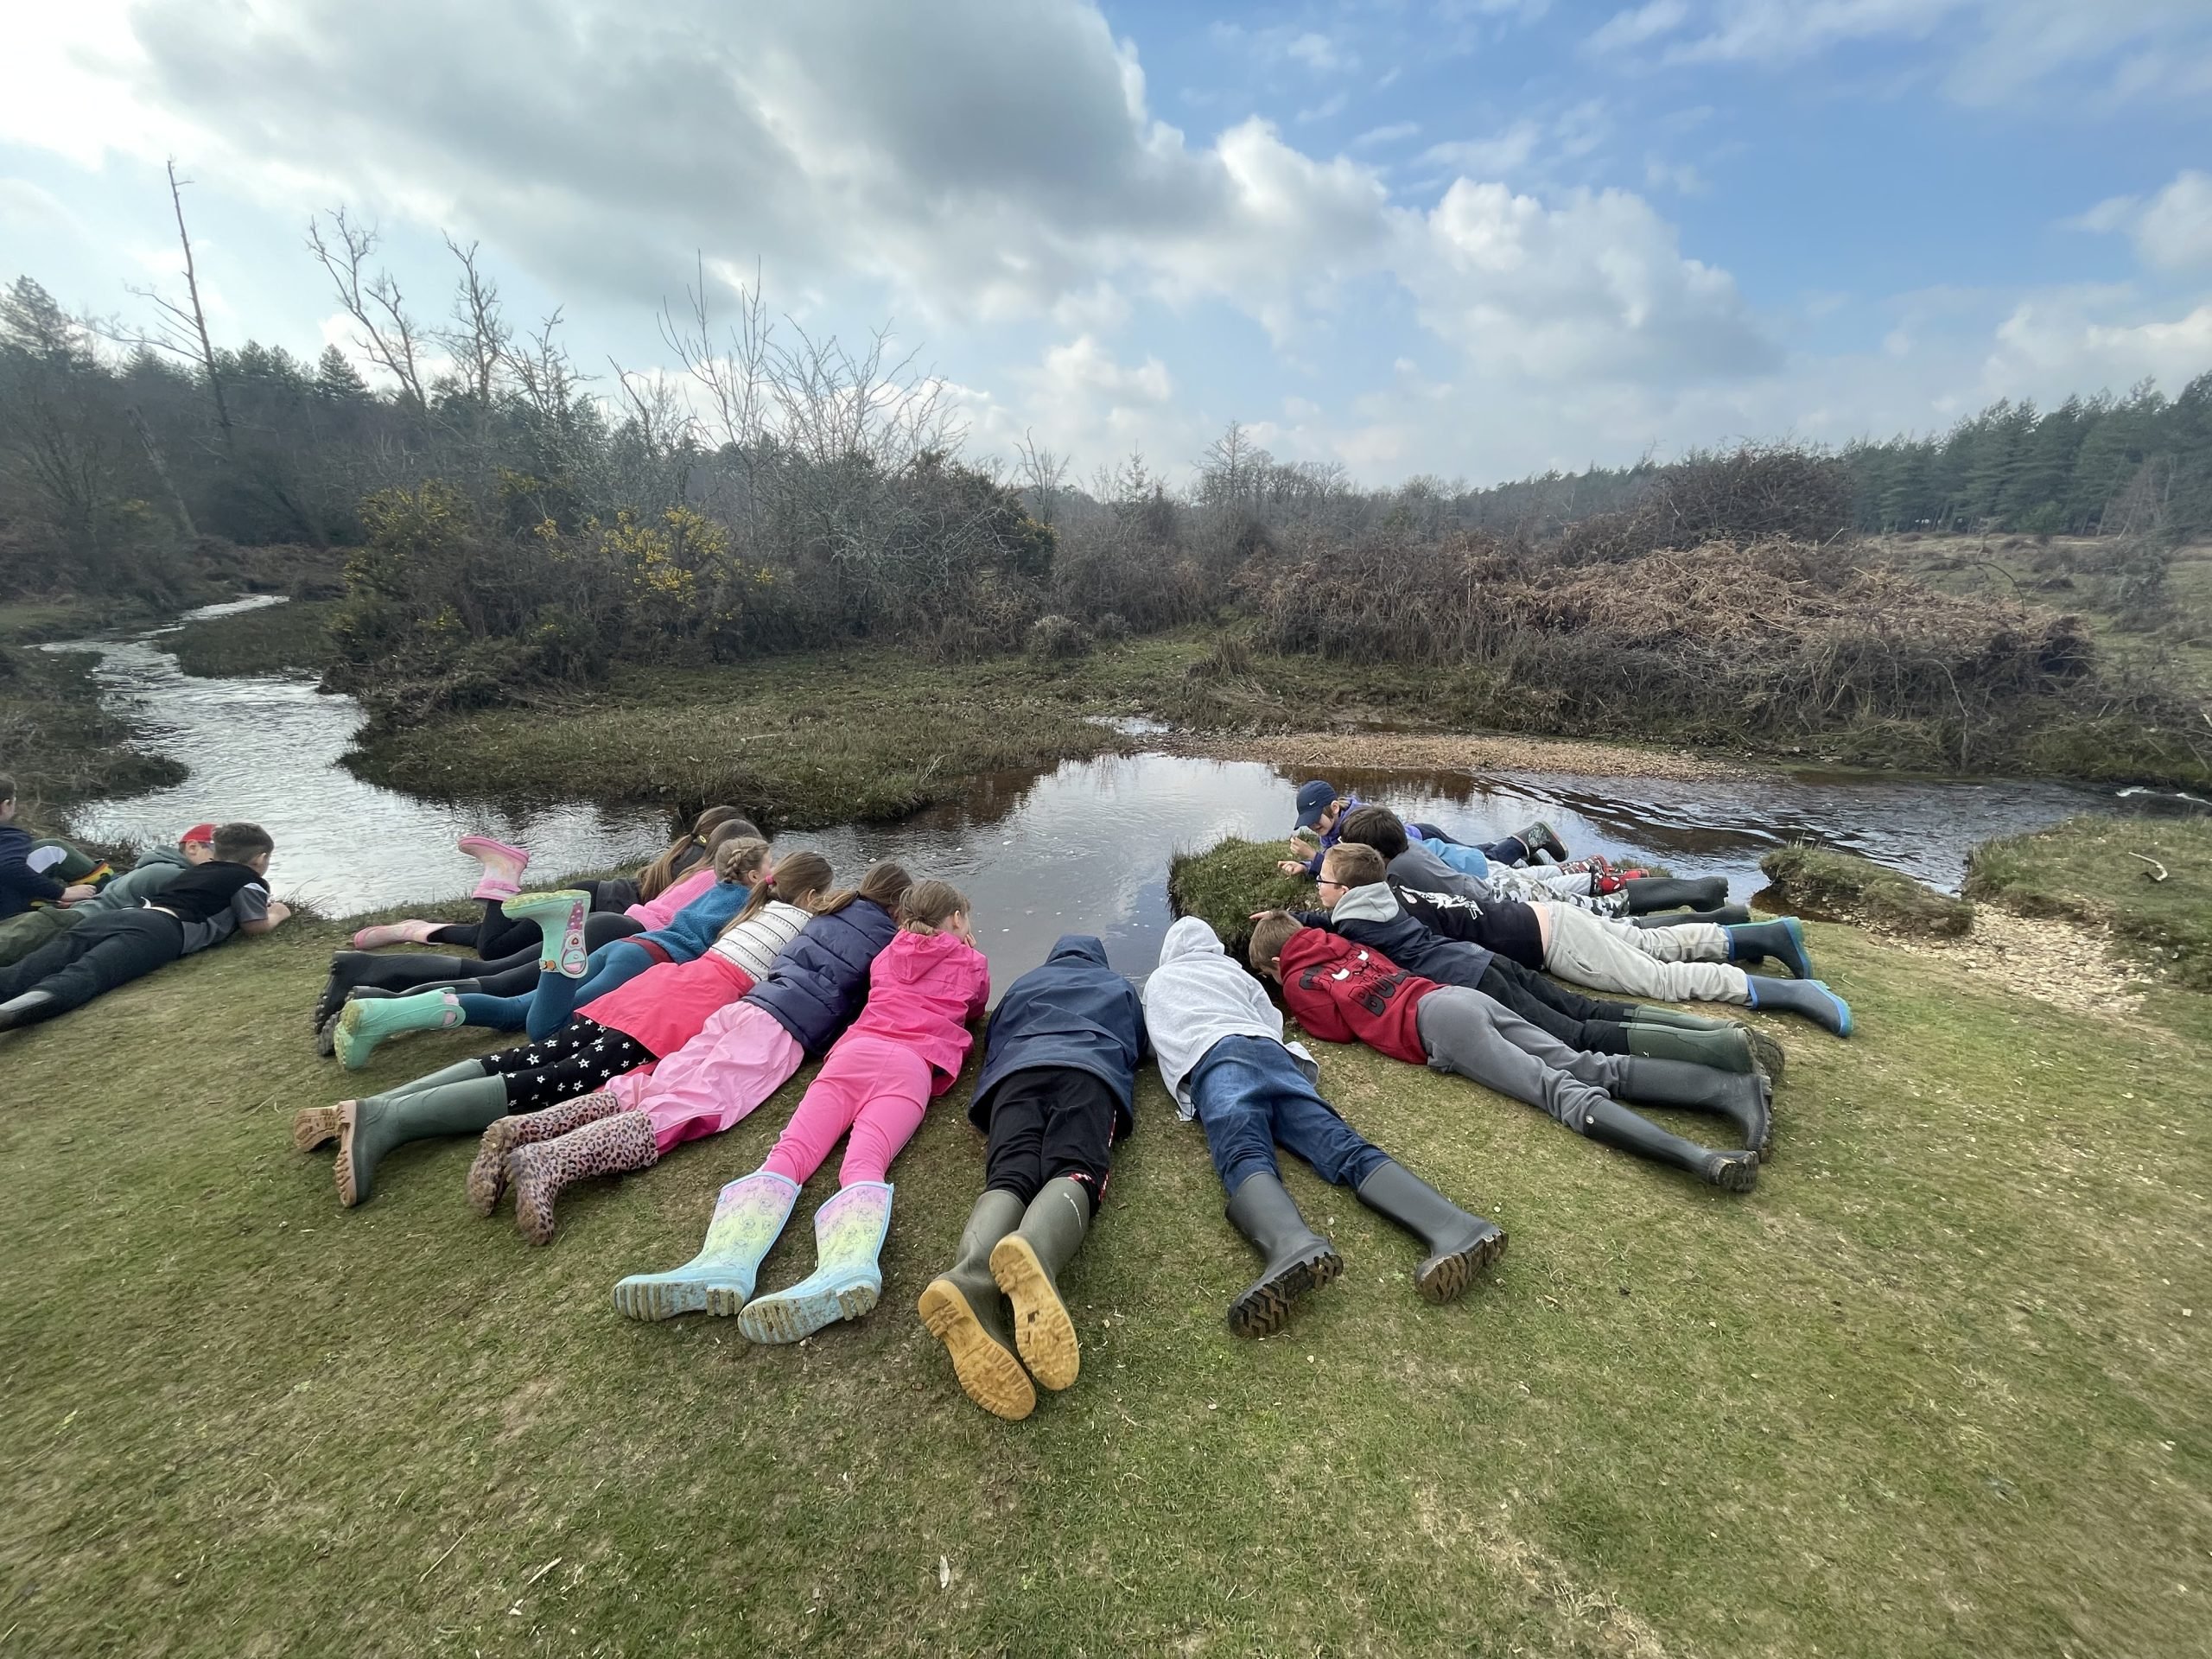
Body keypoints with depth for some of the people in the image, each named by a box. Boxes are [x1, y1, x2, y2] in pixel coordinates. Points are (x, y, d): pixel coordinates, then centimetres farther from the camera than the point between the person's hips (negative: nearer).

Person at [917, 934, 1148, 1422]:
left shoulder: (1024, 984, 41)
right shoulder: (1122, 988, 39)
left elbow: (991, 1040, 48)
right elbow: (1144, 1048, 51)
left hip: (1017, 1070, 1)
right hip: (1092, 1071, -1)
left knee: (1009, 1177, -21)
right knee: (1074, 1173, -24)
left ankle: (971, 1278, -57)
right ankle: (1034, 1251, -62)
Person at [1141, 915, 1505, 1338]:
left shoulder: (1157, 981, 35)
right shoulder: (1234, 971, 39)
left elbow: (1155, 1043, 47)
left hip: (1212, 1055, -3)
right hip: (1272, 1050, 4)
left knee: (1244, 1156, -30)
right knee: (1344, 1146, -17)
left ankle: (1293, 1246, -61)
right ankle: (1454, 1227, -42)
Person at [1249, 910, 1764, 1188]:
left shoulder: (1299, 982, 10)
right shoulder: (1346, 943, 30)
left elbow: (1339, 1027, 8)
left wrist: (1300, 1017, 26)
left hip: (1432, 1021, -7)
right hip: (1465, 994, 7)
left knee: (1560, 1091, -19)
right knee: (1592, 1068, -4)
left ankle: (1697, 1157, -35)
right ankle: (1731, 1084, -18)